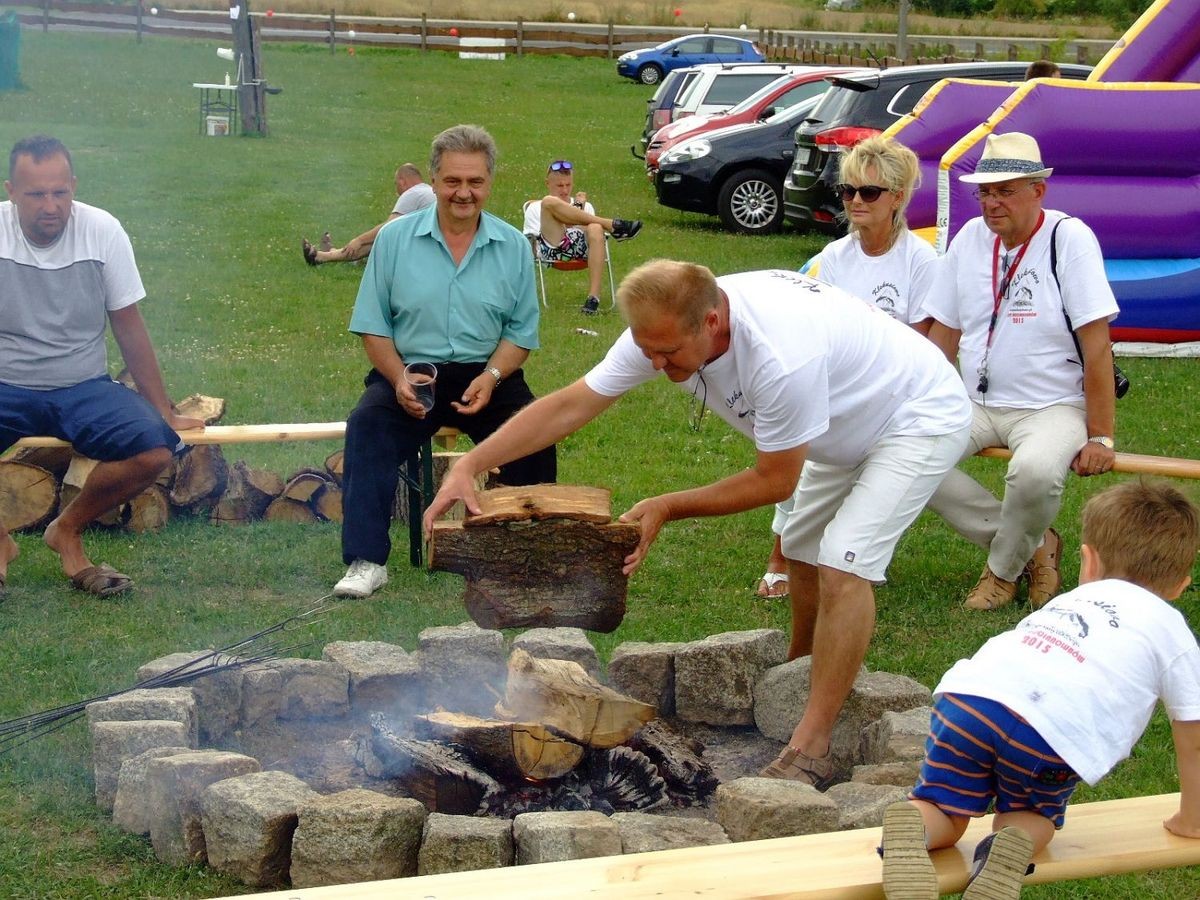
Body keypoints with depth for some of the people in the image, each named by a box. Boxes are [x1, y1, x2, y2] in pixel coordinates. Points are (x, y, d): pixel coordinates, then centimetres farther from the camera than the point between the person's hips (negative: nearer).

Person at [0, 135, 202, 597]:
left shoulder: (103, 232, -6)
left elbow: (128, 327, 3)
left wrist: (165, 414, 6)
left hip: (83, 387, 2)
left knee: (154, 449, -26)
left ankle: (68, 531, 3)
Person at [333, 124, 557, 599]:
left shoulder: (513, 246, 6)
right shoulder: (395, 239, 3)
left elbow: (521, 331, 7)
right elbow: (372, 325, 4)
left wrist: (491, 377, -13)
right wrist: (399, 379, -14)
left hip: (487, 373, 0)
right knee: (367, 425, -29)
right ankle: (366, 561, -27)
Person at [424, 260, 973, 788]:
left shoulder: (782, 356, -41)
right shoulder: (666, 331, -18)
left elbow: (775, 481, -27)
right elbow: (568, 406, -15)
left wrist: (668, 508, -23)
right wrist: (467, 467, -23)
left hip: (924, 418, -9)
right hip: (852, 427, 9)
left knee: (843, 564, -21)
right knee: (802, 550, 19)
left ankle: (811, 749, -17)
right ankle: (800, 685, 41)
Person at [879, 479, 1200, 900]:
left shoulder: (1069, 601, 39)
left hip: (966, 694, 3)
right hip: (1055, 731, -3)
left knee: (945, 814, 17)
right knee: (1034, 815, 25)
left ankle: (911, 826, -16)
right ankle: (1015, 845, -8)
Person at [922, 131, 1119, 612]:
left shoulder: (1069, 238, -10)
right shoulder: (970, 238, 6)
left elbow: (1097, 344, -12)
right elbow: (943, 335, 13)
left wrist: (1099, 438, -15)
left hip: (1053, 406, -6)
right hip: (977, 405, 6)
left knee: (1035, 472, -38)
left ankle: (1005, 568, -4)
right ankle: (1033, 544, -4)